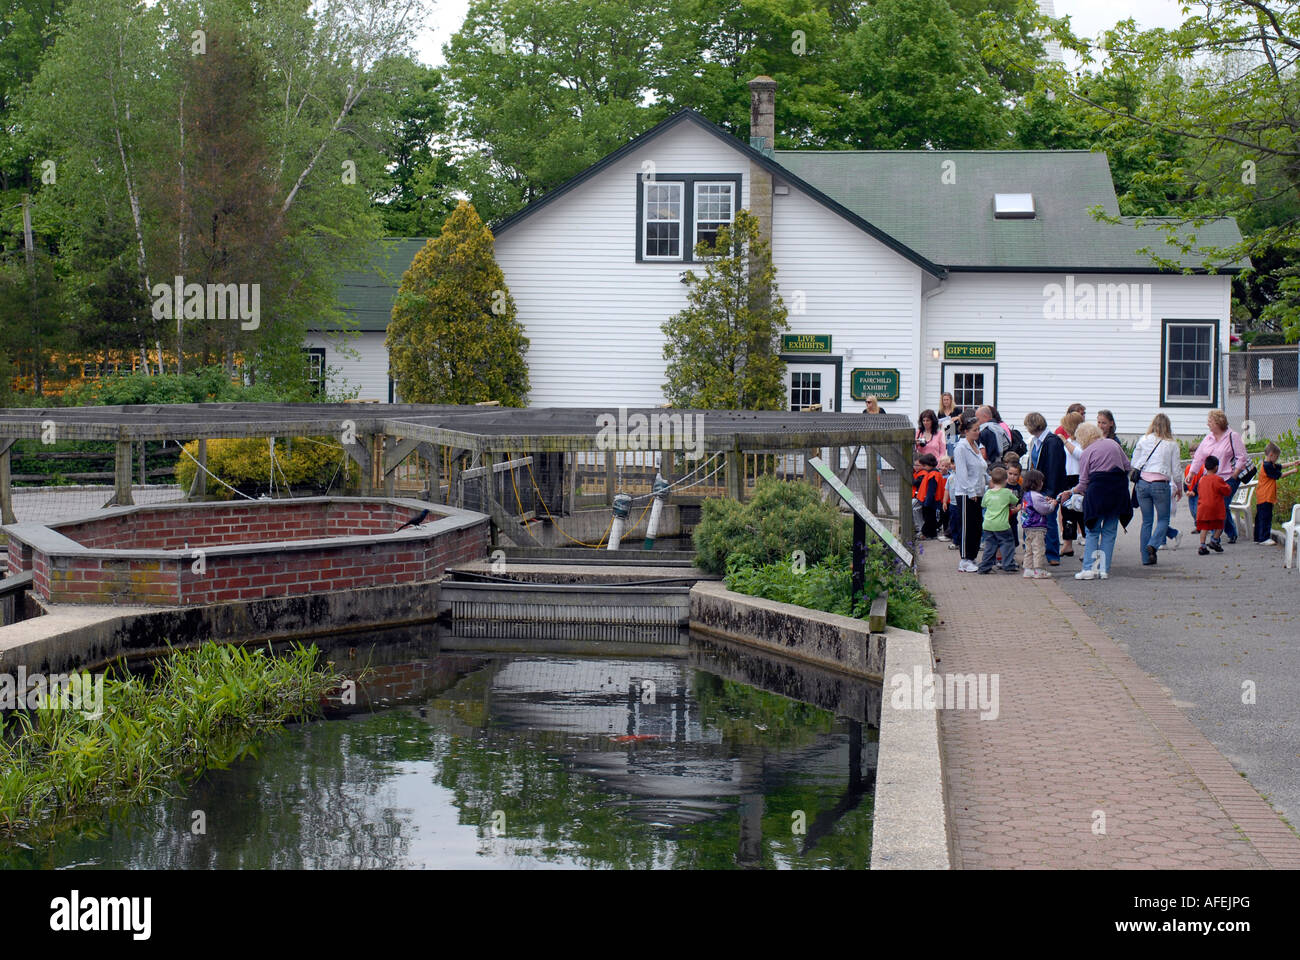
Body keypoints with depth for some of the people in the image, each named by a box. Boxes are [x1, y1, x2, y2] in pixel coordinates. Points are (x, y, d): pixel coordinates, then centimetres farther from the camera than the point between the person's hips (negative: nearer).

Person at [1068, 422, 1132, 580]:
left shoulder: (1086, 453, -2)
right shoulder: (1113, 444, 11)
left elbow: (1084, 482, -3)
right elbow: (1127, 466, 12)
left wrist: (1072, 491, 14)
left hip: (1098, 490, -4)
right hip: (1119, 491, 4)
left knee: (1092, 531, 4)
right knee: (1110, 531, 9)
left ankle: (1089, 568, -3)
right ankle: (1104, 569, 6)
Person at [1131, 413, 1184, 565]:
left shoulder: (1143, 441, 4)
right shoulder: (1172, 445, 1)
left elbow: (1134, 465, 5)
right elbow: (1176, 471, 4)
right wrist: (1179, 488, 18)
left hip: (1142, 483, 2)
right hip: (1161, 484, -2)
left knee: (1147, 521, 10)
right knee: (1163, 519, 12)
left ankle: (1146, 557, 8)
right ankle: (1153, 544, -14)